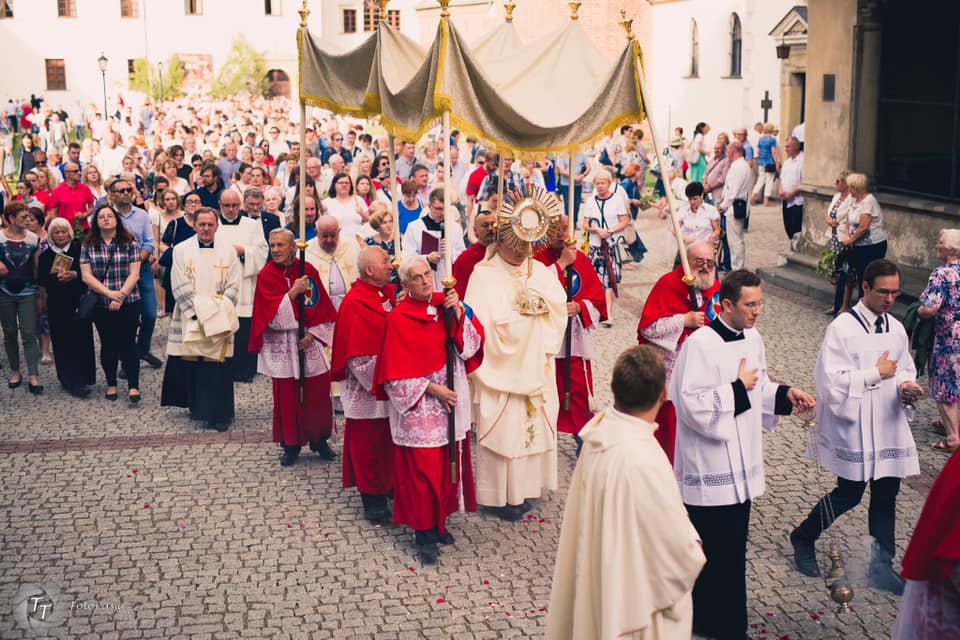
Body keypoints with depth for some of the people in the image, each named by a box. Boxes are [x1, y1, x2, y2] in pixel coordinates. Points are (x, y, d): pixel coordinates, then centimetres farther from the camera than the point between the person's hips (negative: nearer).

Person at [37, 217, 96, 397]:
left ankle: (82, 379, 8)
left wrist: (75, 275, -19)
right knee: (63, 342, -2)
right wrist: (56, 278, -17)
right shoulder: (45, 255, 7)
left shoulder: (79, 249, 4)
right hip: (57, 305, 0)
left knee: (82, 338, -2)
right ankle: (70, 381, 2)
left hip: (79, 302, 0)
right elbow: (41, 280, 0)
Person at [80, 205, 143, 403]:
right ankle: (111, 384, 23)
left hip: (128, 302, -2)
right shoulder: (88, 245, 3)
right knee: (108, 344, 12)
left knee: (128, 343, -2)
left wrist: (120, 296, -14)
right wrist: (110, 293, -13)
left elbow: (134, 274, -5)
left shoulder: (129, 242, -1)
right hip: (100, 304, 2)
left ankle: (133, 386, 1)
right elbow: (86, 276, -3)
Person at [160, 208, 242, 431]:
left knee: (217, 367, -2)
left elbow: (233, 287, 2)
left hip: (219, 321, 0)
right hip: (189, 320, 0)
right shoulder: (181, 250, 2)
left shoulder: (228, 251, 4)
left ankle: (219, 414, 4)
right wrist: (198, 313, -12)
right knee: (190, 364, 2)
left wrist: (218, 311, -10)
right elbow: (180, 288, -3)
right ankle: (196, 406, 19)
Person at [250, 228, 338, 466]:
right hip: (282, 346, -1)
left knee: (317, 391, 2)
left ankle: (319, 439, 19)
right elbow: (273, 313, -12)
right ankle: (291, 445, 15)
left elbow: (323, 307, 2)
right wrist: (294, 291, -21)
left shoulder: (308, 271, 1)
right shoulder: (266, 276, -2)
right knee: (287, 395, 2)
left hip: (309, 342, 1)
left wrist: (313, 333, -9)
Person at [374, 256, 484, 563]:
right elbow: (397, 371, -11)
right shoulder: (398, 318, -11)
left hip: (452, 401, 5)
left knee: (448, 463, 12)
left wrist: (459, 313, -16)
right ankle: (424, 532, 13)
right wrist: (431, 389, -15)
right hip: (419, 406, -5)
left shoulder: (446, 303, 3)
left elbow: (473, 343, -2)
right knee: (422, 469, 0)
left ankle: (439, 521, 28)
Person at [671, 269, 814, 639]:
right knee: (712, 551, -1)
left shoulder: (752, 339, 7)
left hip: (741, 463, 8)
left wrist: (785, 394, 1)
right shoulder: (699, 344, -19)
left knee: (733, 550, 16)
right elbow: (692, 405, -23)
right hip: (709, 469, -8)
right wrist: (737, 388, -19)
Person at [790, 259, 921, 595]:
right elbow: (830, 380, -19)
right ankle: (803, 537, 25)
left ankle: (881, 567, 19)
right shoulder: (842, 328, -13)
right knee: (849, 494, 1)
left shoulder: (896, 328, 8)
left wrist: (906, 386, -3)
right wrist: (875, 374, -17)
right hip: (854, 427, -6)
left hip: (888, 425, 6)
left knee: (886, 495, 8)